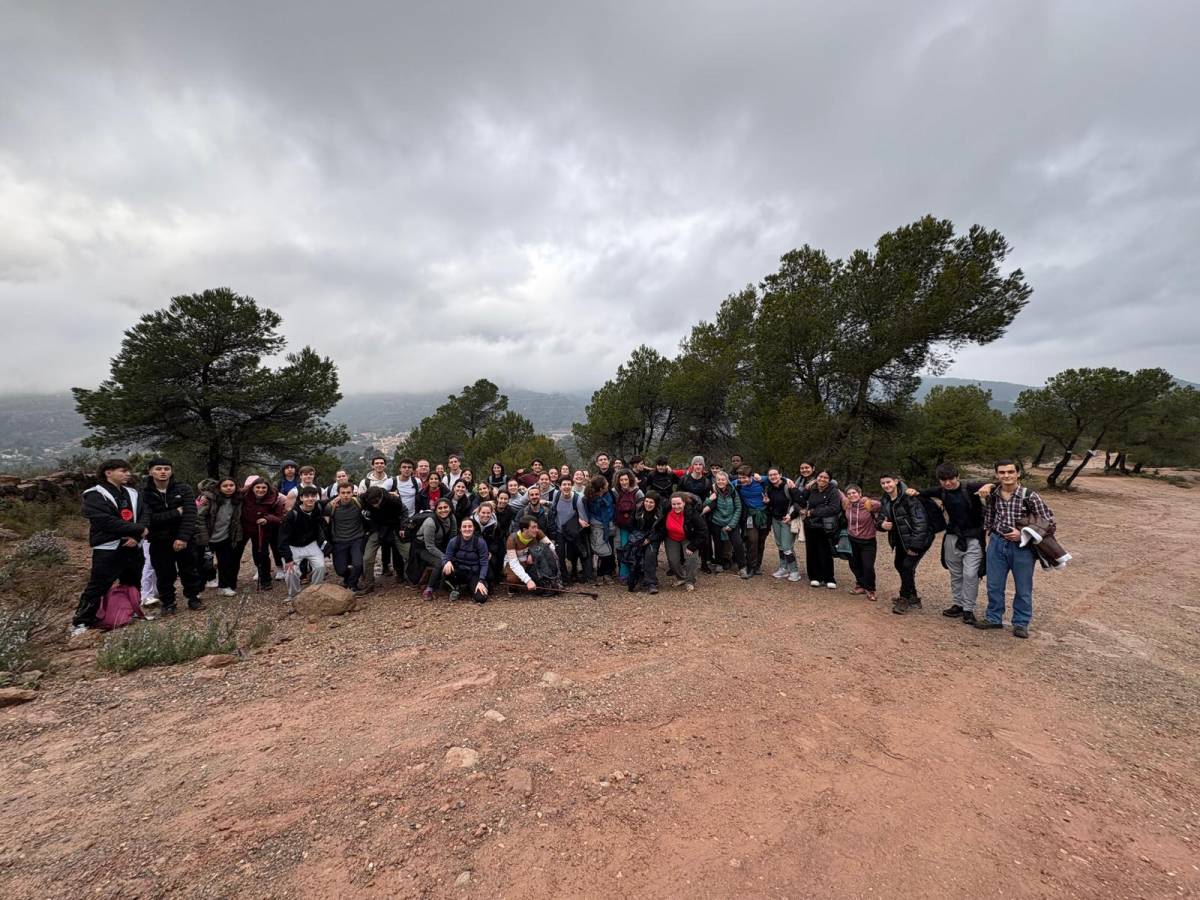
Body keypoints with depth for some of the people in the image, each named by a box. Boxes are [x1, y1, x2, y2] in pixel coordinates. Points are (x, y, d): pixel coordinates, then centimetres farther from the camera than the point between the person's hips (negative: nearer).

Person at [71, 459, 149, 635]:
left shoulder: (132, 493, 10)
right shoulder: (95, 496, -10)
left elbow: (144, 516, 3)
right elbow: (108, 522, -21)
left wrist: (136, 536, -14)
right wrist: (139, 530, -15)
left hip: (133, 548, 6)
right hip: (108, 550, -6)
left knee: (133, 584, 19)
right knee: (97, 588, -3)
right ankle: (81, 623, 10)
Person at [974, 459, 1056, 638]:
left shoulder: (1030, 496, -14)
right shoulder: (992, 494, -2)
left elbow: (1049, 521, -10)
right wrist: (989, 534, 12)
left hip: (1022, 546, -3)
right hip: (997, 543, 3)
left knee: (1023, 589, 11)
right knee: (994, 585, 13)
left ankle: (1021, 623, 27)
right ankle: (994, 618, 29)